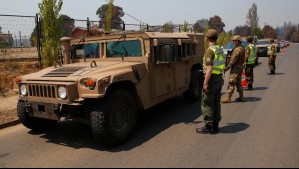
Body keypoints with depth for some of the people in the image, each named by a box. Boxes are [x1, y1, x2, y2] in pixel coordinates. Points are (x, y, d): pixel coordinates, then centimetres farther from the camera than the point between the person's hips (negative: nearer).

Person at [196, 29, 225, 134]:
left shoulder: (210, 50, -15)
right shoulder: (220, 50, 13)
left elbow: (209, 68, -22)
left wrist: (205, 82, -21)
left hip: (212, 79, -9)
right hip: (219, 78, 9)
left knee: (207, 104, -1)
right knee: (216, 103, 12)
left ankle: (208, 126, 4)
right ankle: (215, 126, 19)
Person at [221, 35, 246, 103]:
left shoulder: (237, 49, -16)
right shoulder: (242, 49, 16)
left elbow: (233, 60, -20)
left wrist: (227, 67, -17)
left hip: (236, 68, -10)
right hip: (240, 67, 10)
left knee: (231, 83, -10)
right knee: (238, 83, 14)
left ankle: (228, 98, -9)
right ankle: (241, 97, 18)